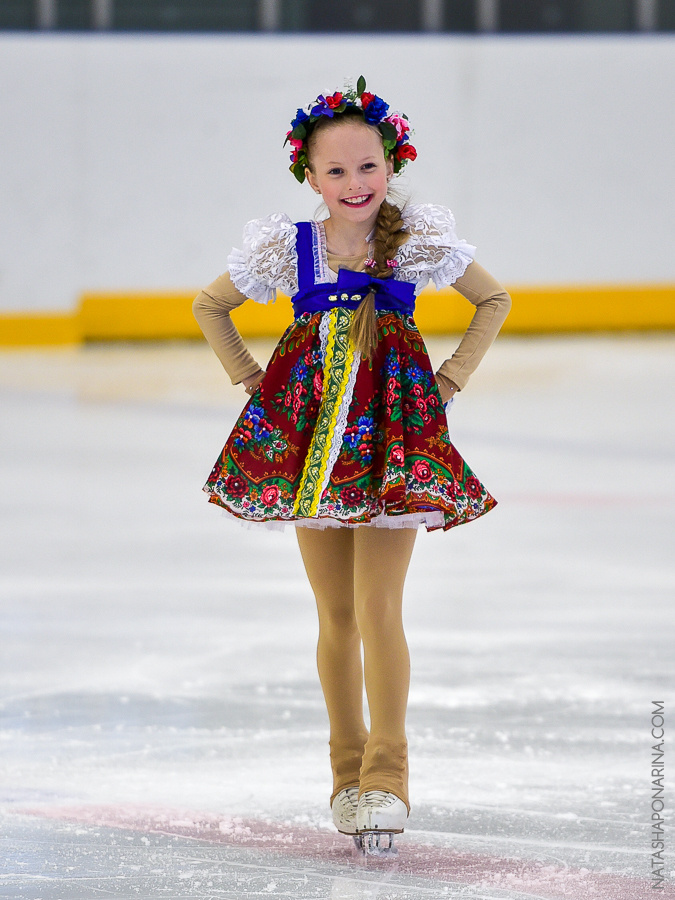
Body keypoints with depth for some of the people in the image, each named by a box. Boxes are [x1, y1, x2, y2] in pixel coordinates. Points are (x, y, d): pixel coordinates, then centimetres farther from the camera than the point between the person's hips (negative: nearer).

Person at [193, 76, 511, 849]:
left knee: (378, 609, -10)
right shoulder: (286, 249, -1)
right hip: (307, 435, 2)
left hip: (393, 432, -2)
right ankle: (348, 773, 18)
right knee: (335, 617, 7)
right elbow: (209, 306, 15)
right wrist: (252, 380, 8)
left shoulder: (422, 242, -3)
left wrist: (450, 380, 5)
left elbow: (494, 301, 13)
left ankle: (386, 777, -6)